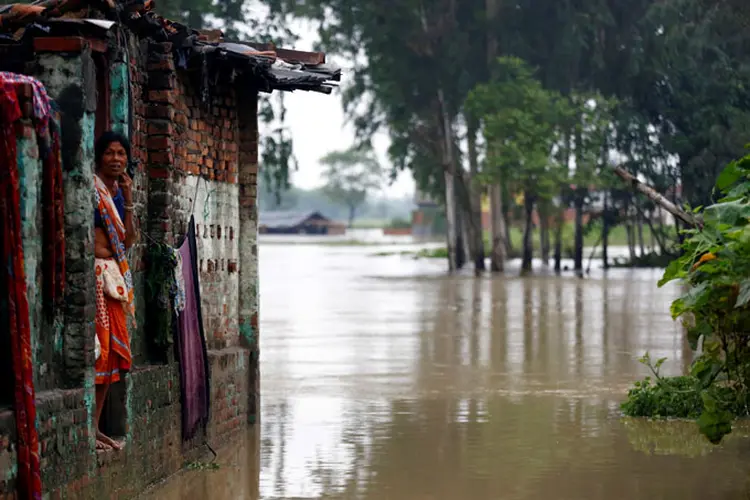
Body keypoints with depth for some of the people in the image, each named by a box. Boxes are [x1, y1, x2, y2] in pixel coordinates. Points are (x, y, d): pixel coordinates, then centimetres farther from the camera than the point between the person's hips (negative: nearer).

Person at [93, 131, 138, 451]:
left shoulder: (118, 191, 17)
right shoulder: (90, 188, -6)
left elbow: (128, 241, 11)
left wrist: (128, 200, 5)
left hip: (115, 277, 8)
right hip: (92, 273, -8)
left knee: (113, 351, 8)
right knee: (94, 350, -12)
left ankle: (95, 426, 15)